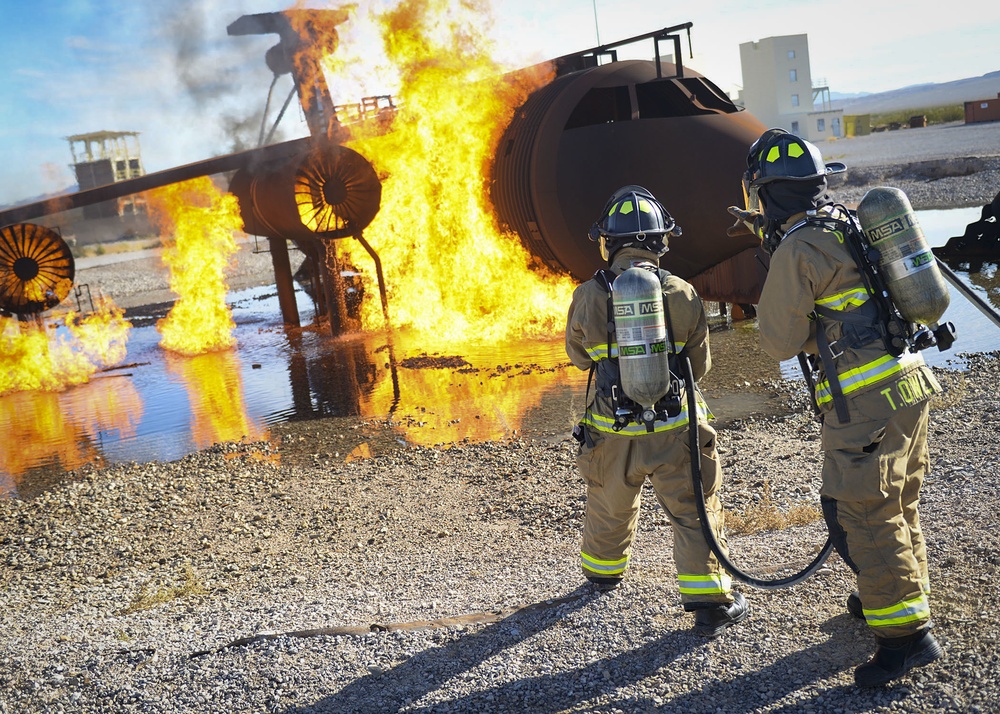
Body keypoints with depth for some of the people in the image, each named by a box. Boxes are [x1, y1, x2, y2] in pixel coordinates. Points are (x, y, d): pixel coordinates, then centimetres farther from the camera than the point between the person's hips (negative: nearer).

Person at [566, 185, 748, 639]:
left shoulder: (588, 297, -9)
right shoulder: (683, 295, -9)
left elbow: (578, 354, 8)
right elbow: (700, 366, 3)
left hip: (611, 434, 2)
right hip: (674, 430, -1)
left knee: (609, 508, 24)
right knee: (694, 514, 10)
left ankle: (602, 572, 46)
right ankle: (710, 603, 9)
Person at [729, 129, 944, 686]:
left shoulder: (796, 252, -14)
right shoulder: (847, 223, 11)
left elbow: (780, 341, -9)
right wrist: (765, 228, 40)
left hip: (866, 402, -9)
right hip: (909, 385, 9)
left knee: (866, 517, -1)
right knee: (899, 504, 22)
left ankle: (907, 634, 4)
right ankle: (899, 597, 38)